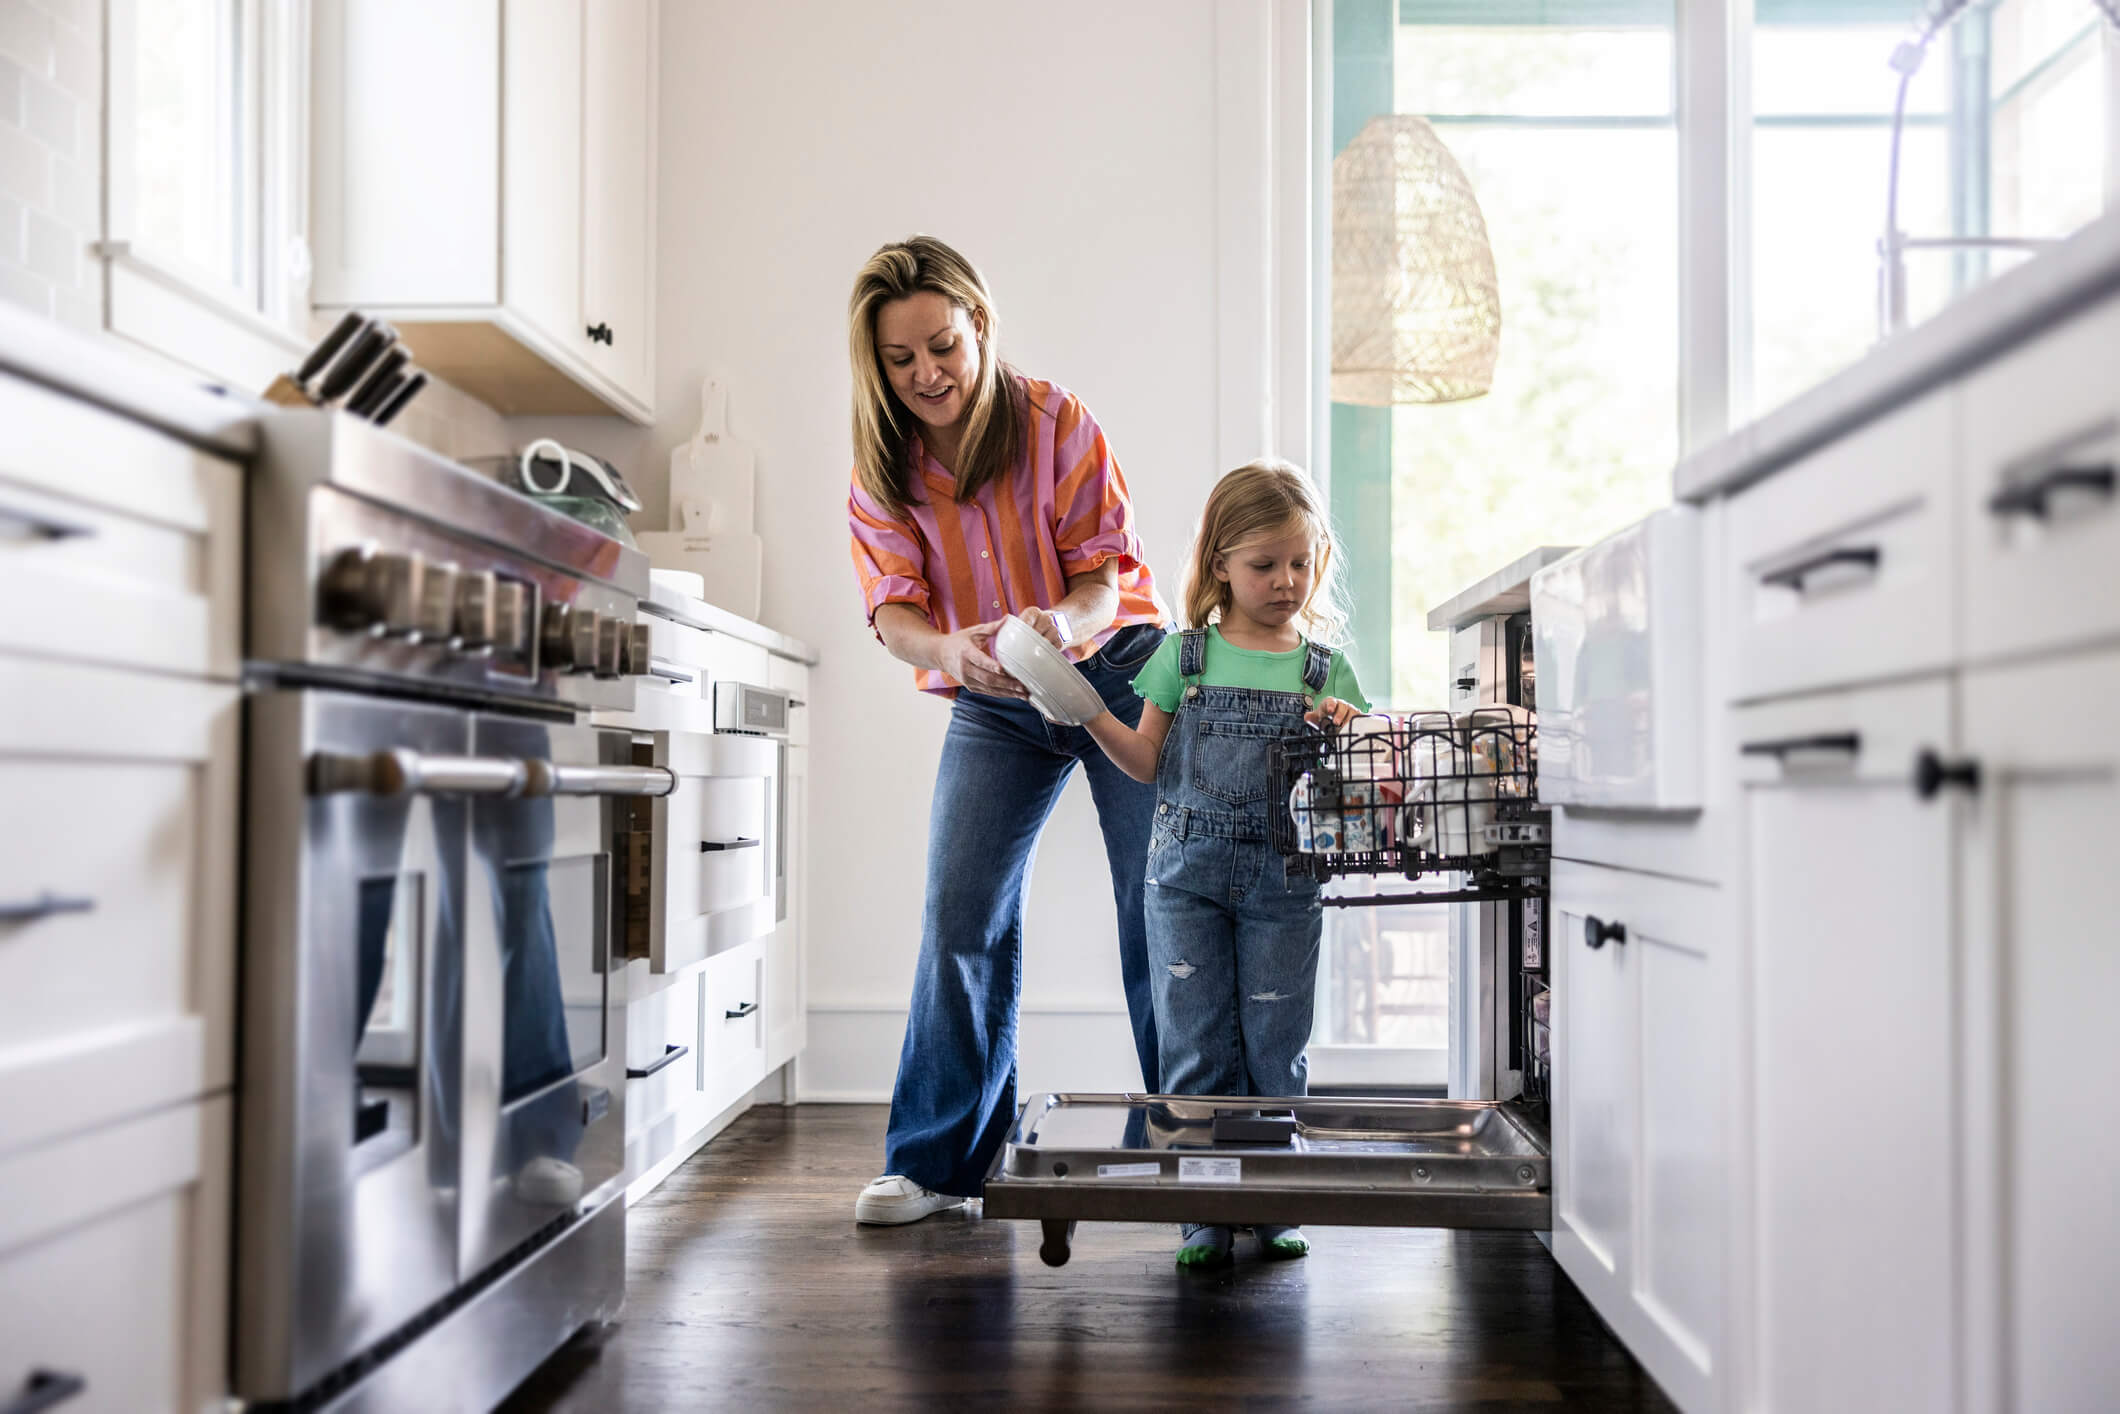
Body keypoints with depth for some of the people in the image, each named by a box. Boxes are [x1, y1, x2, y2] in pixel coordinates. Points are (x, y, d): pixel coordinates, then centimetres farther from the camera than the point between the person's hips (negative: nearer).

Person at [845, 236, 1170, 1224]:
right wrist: (955, 648, -39)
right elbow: (895, 612, -15)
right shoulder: (881, 472, -6)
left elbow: (1106, 571, -16)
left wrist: (1065, 621, -40)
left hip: (1117, 671, -2)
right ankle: (937, 1160, 5)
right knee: (959, 917, -7)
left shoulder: (1054, 422, -14)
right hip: (992, 707, 2)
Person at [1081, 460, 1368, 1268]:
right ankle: (1204, 1217, 10)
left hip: (1283, 882, 1)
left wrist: (1349, 727, -15)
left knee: (1275, 1048, 5)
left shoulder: (1326, 667, 6)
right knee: (1195, 1048, 2)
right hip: (1188, 875, 0)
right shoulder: (1186, 654, 5)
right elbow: (1148, 762, 5)